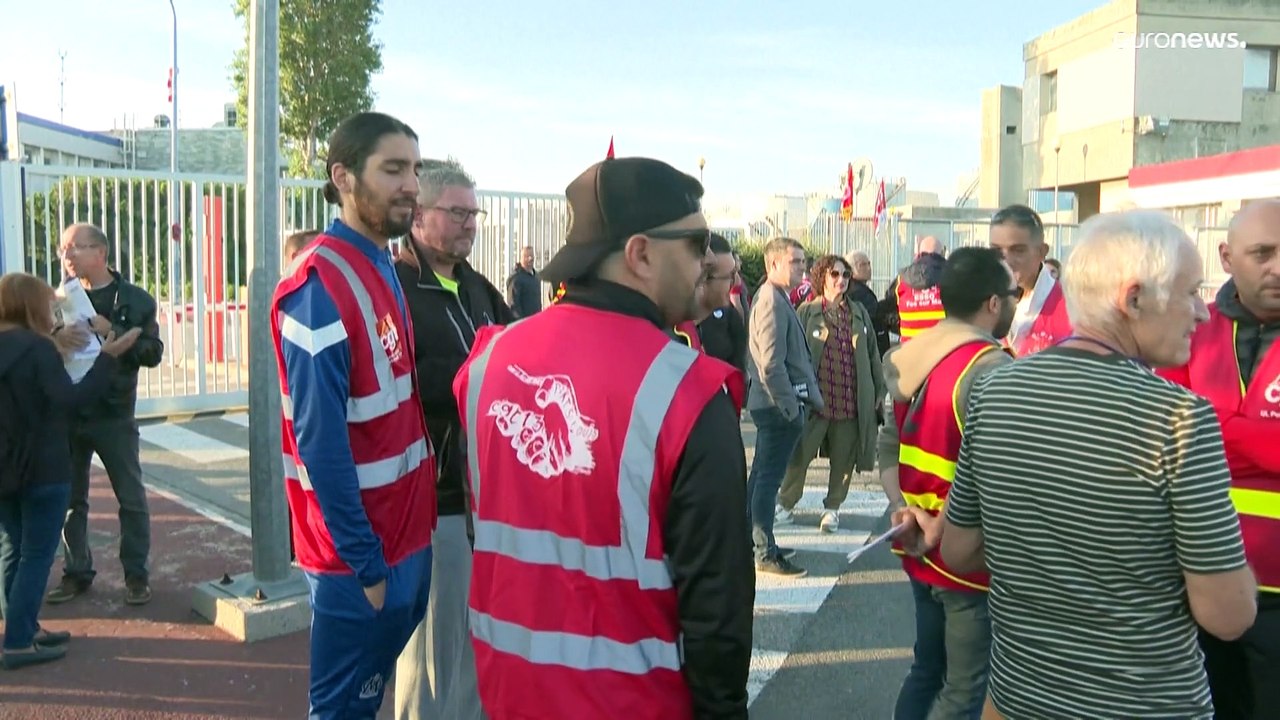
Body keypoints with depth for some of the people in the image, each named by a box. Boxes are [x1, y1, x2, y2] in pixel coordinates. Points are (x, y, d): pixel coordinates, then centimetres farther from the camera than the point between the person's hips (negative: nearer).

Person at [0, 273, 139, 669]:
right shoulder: (37, 348, -16)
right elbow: (69, 398, -22)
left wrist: (54, 346, 13)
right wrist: (108, 357, -18)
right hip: (42, 469, -8)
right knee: (37, 555, -1)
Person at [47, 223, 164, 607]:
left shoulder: (135, 299, -1)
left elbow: (153, 352, -7)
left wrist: (111, 332, -19)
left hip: (114, 414, -2)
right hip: (67, 412, 3)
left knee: (132, 499, 4)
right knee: (70, 498, 11)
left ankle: (136, 574, 15)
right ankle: (76, 572, 25)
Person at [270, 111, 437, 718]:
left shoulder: (385, 270, 9)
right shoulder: (320, 285, -20)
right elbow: (319, 440, -23)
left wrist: (400, 538, 13)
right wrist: (363, 560, -20)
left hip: (404, 533, 8)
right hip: (361, 553, -8)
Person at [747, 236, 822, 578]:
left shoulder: (775, 298, 16)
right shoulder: (772, 301, -17)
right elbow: (771, 364, -23)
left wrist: (812, 395, 18)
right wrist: (790, 408, -19)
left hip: (772, 404, 11)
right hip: (778, 405, -11)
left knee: (762, 475, 16)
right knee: (769, 477, -4)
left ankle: (758, 542, 27)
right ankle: (766, 554, 4)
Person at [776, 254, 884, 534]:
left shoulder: (859, 312, 11)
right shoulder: (807, 312, 0)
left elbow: (872, 352, 15)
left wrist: (879, 389, 13)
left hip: (852, 401, 3)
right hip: (814, 399, -3)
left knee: (843, 459, 9)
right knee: (799, 454, 2)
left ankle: (832, 508, 24)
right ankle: (785, 505, 17)